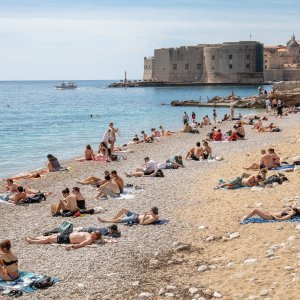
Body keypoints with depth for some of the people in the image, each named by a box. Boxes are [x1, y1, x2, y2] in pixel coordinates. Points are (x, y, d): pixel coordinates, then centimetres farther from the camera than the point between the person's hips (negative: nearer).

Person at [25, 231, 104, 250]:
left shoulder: (89, 239, -27)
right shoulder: (89, 235, 0)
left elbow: (80, 244, -41)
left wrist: (72, 246, -50)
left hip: (66, 240, -8)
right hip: (67, 235, 8)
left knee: (49, 239, 5)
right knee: (51, 236, 19)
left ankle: (31, 241, 22)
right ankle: (33, 238, 35)